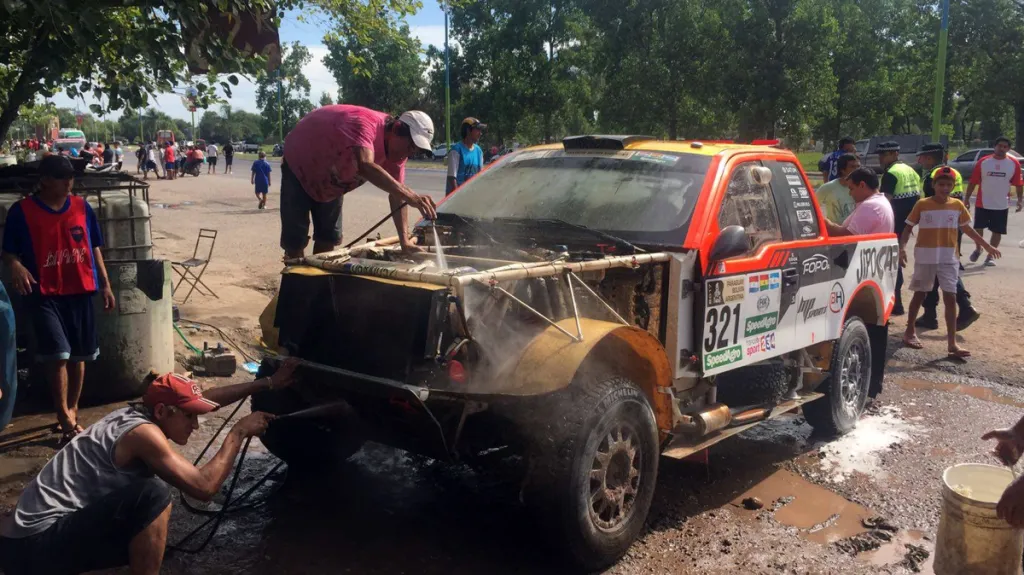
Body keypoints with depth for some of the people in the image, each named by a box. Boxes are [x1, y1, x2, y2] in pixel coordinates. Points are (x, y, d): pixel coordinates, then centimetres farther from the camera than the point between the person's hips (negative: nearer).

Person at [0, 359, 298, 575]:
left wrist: (269, 383, 18)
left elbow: (204, 398, 18)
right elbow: (204, 487, -23)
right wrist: (239, 432, -13)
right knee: (153, 496, -22)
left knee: (148, 537, 21)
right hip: (35, 546, -10)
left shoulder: (138, 412, 7)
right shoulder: (143, 432, -19)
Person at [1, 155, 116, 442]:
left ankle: (72, 411, 26)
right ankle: (65, 416, -1)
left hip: (80, 291, 4)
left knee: (79, 355, 10)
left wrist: (105, 284, 9)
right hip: (44, 294, -4)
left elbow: (94, 248, 12)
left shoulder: (82, 207, 5)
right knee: (57, 354, -14)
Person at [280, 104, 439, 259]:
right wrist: (410, 196, -65)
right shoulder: (364, 124, -40)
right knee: (295, 240, -8)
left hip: (330, 180, 8)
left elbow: (397, 193, -12)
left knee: (328, 238, 9)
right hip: (299, 166, -8)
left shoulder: (397, 149, -15)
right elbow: (365, 166, -59)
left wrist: (404, 240, -22)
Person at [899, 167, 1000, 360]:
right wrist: (902, 248, -18)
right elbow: (908, 228, -4)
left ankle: (952, 343, 0)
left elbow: (967, 228, 15)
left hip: (948, 258, 2)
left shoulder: (957, 205, 2)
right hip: (925, 257, -2)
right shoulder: (922, 204, -6)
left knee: (950, 298, -1)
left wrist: (986, 246, 18)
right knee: (920, 294, 10)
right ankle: (910, 331, 28)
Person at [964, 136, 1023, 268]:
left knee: (997, 231, 4)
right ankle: (977, 249, 31)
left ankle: (990, 256, 16)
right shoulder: (983, 162, -3)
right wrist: (967, 198, -2)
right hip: (982, 203, 0)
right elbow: (973, 181, 0)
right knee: (978, 228, 6)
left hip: (1002, 206, 0)